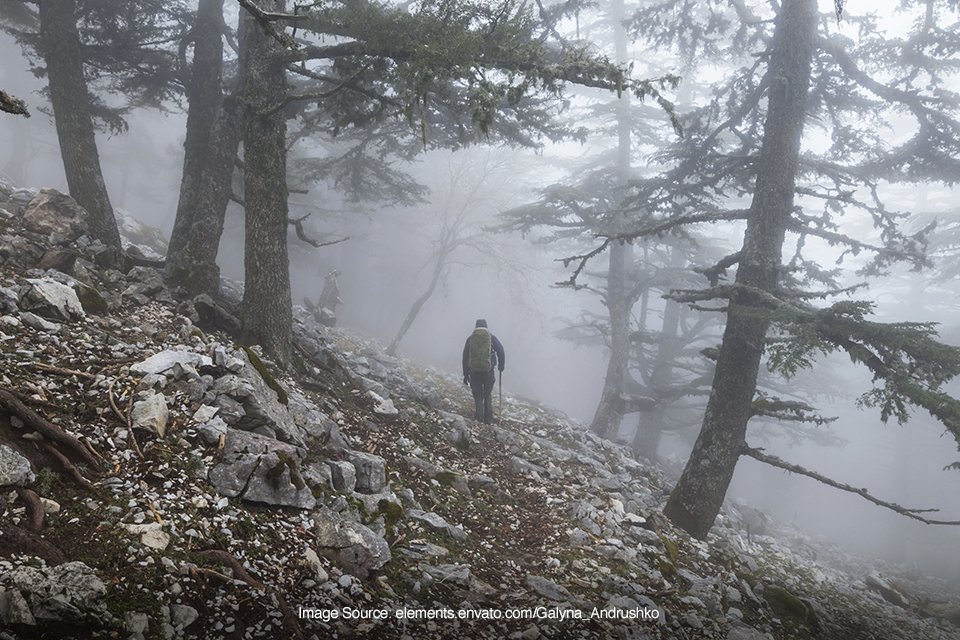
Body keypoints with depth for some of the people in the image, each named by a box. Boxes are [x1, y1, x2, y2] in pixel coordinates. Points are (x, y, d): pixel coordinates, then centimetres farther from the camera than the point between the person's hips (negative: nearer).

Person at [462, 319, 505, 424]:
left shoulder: (470, 338, 8)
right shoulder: (491, 337, 4)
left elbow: (465, 357, 8)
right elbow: (500, 351, -3)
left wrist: (465, 374, 14)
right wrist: (501, 366, 10)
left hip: (474, 372, 1)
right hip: (488, 371, -1)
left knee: (477, 396, 9)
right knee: (488, 395, 14)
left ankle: (478, 417, -3)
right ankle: (488, 419, 10)